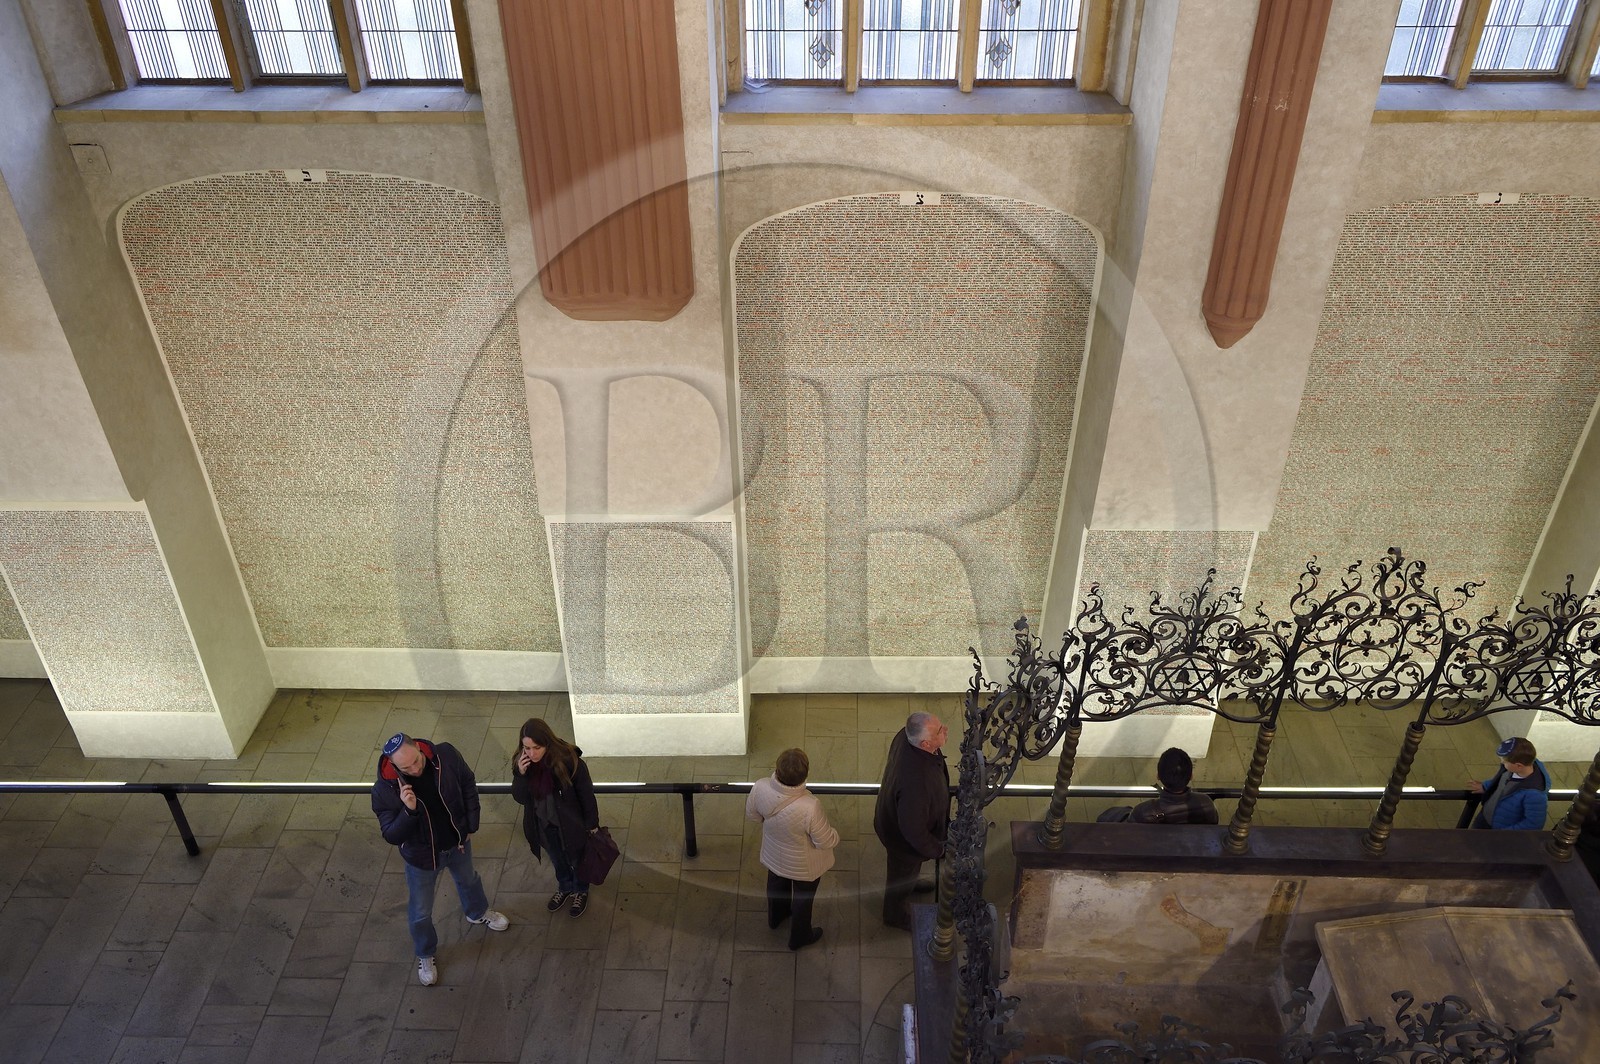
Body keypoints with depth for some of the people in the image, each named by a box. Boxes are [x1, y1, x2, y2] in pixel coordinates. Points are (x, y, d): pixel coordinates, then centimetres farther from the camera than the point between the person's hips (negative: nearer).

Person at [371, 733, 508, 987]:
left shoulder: (445, 755, -27)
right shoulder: (384, 790, -32)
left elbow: (468, 784, -8)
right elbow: (392, 836, -24)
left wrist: (471, 824, -4)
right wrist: (408, 810, -43)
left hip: (457, 842, 3)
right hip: (422, 856, -2)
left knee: (468, 880, 32)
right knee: (421, 912, 18)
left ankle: (477, 913, 65)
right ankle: (425, 955, 49)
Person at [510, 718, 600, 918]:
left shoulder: (568, 760, -31)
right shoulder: (521, 762, -18)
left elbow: (586, 794, -18)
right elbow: (520, 798, -12)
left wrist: (592, 824, -8)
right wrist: (520, 774, -31)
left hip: (570, 824, -3)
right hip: (544, 825, 4)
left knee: (576, 860, 23)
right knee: (557, 860, 29)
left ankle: (580, 892, 52)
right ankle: (565, 888, 58)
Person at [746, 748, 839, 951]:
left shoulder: (760, 788, -33)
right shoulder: (810, 807, -44)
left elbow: (751, 814, -10)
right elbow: (826, 842, -27)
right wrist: (836, 836, -4)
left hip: (774, 855, 4)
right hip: (804, 865, -4)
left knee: (776, 884, 35)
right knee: (803, 897, 27)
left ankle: (775, 917, 65)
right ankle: (799, 937, 53)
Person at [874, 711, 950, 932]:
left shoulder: (906, 736, -27)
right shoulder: (916, 783, -49)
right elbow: (913, 830, -31)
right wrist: (936, 849, -16)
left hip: (893, 814, 6)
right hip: (903, 838, -6)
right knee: (903, 871, 26)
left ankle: (909, 883, 69)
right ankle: (896, 915, 56)